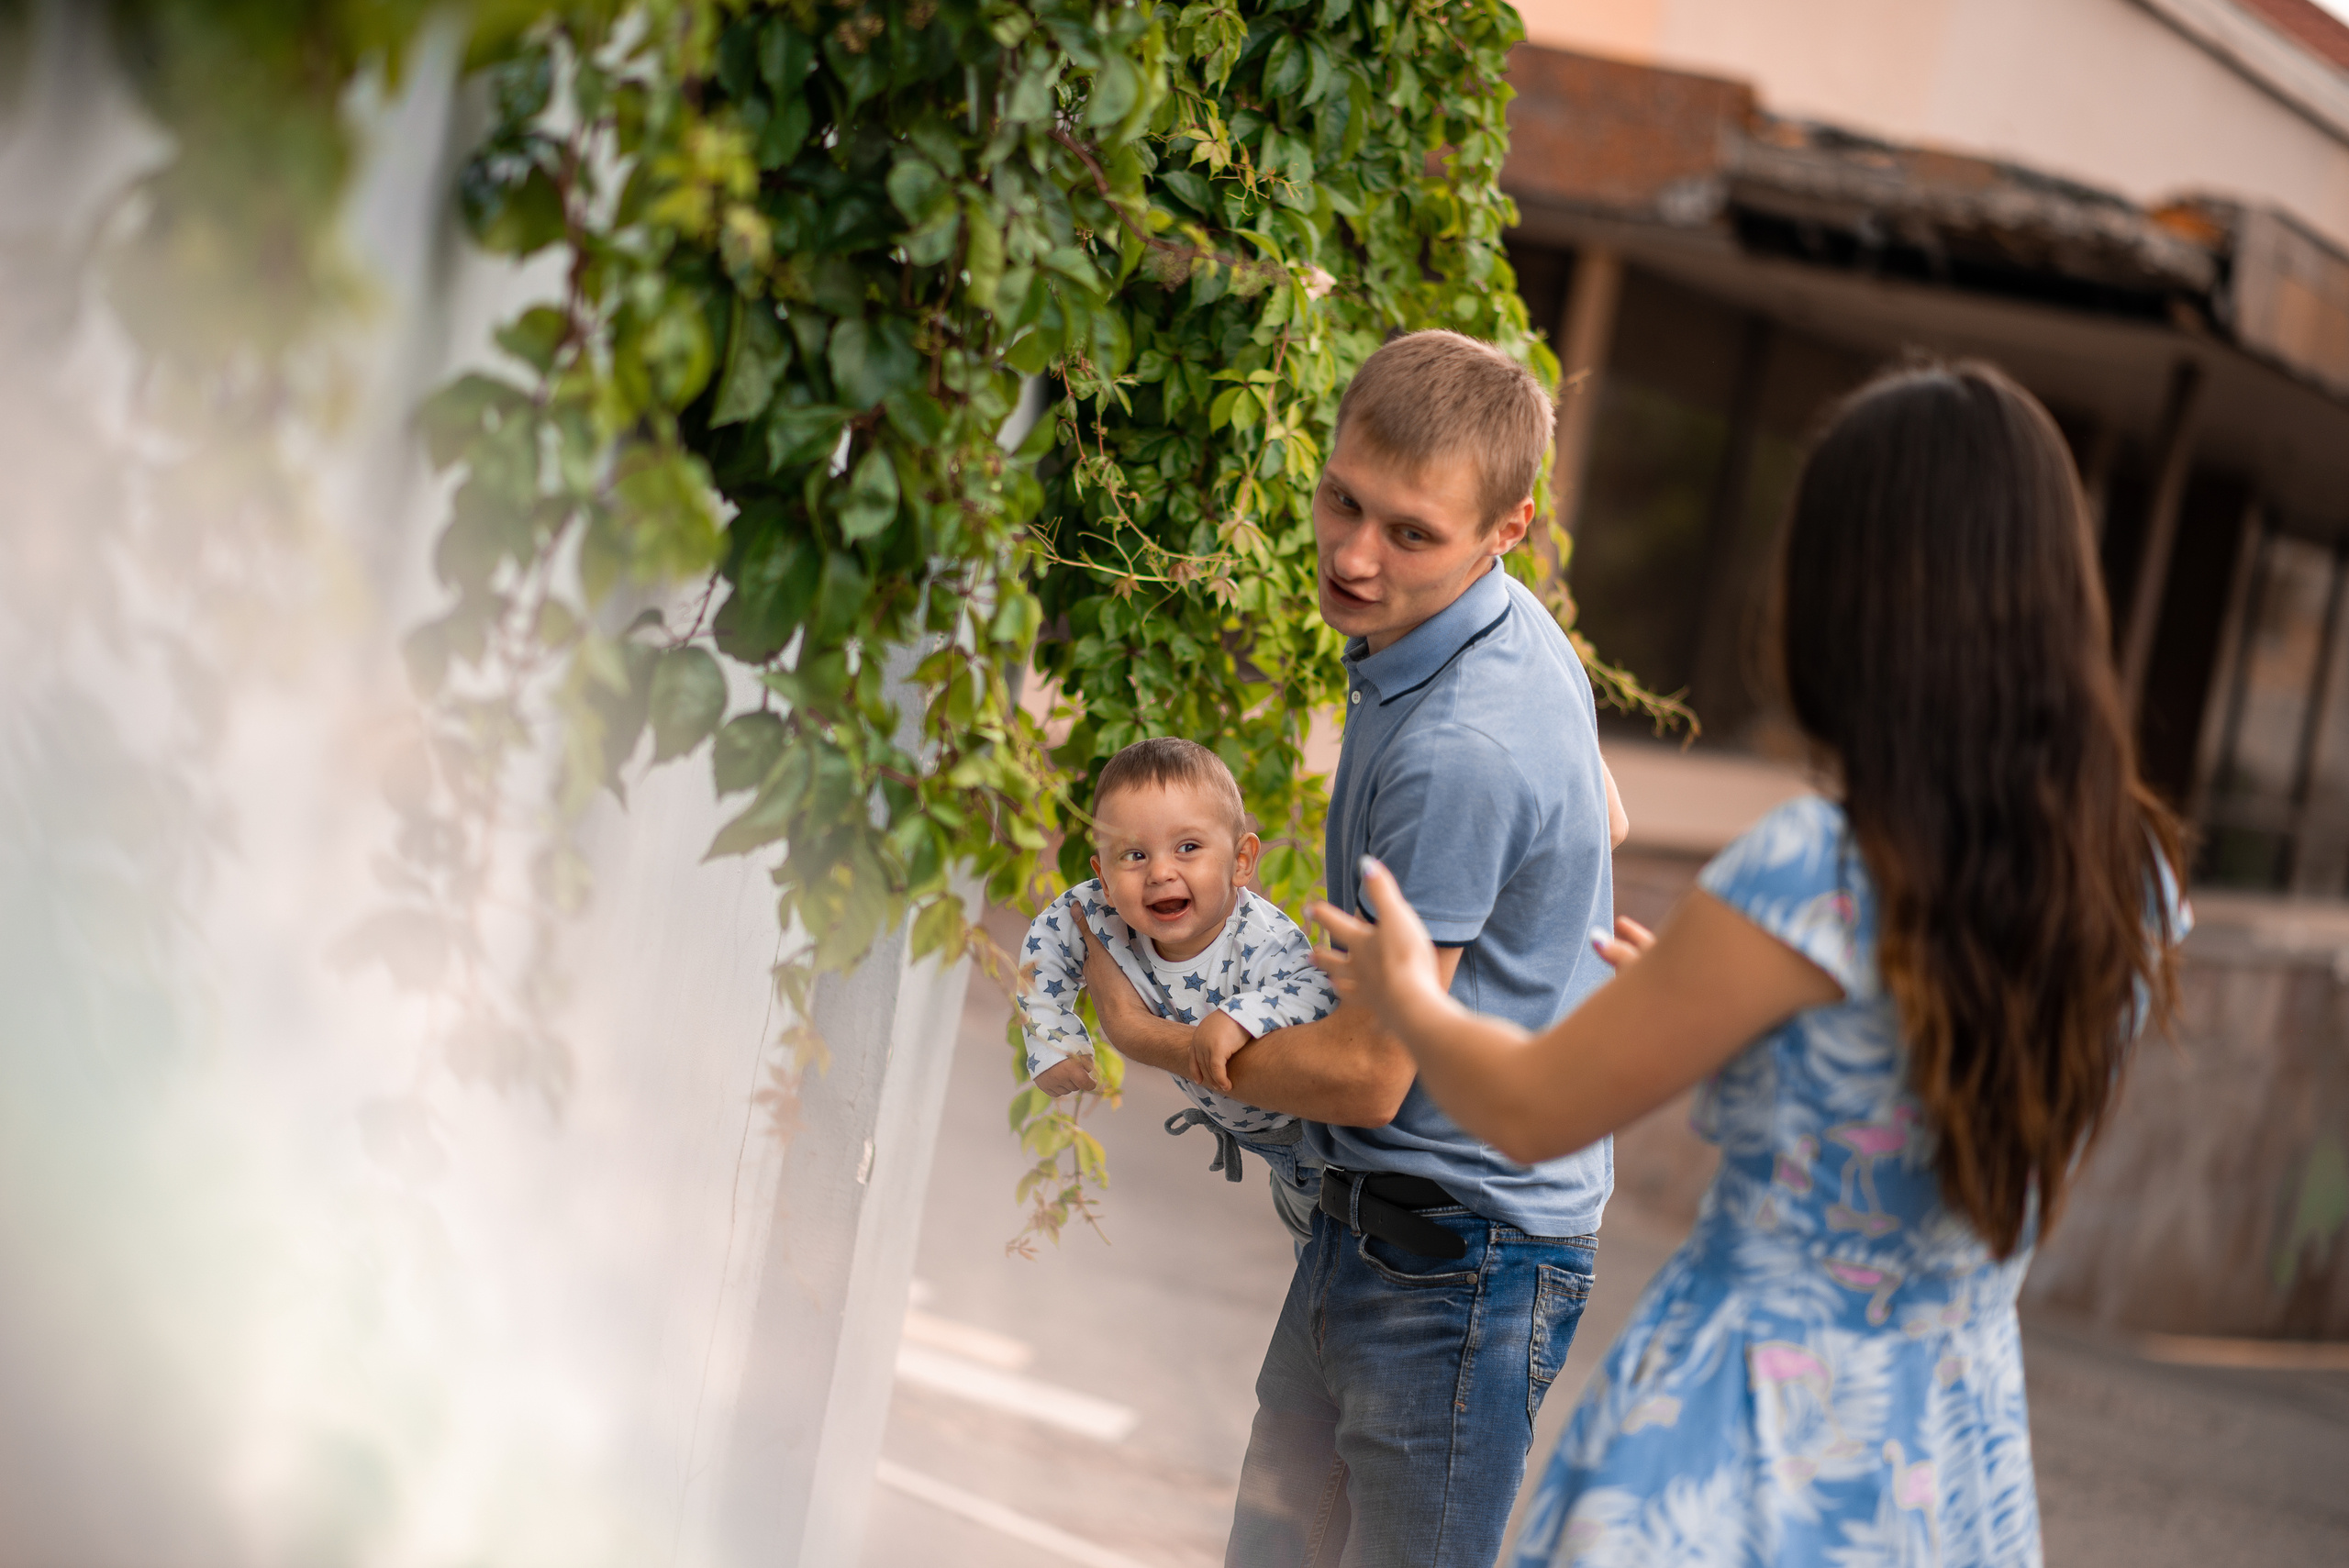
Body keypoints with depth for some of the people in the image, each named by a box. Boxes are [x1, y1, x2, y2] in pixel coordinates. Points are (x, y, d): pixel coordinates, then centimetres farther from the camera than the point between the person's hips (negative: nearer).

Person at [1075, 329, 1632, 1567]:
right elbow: (1599, 815, 23)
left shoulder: (1457, 750, -27)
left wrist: (1151, 1038, -4)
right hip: (1373, 1220, 10)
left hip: (1459, 1259, -10)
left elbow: (1368, 1077, -20)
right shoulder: (1515, 628, 3)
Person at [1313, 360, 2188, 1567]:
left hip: (1739, 1458, -6)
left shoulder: (1821, 874, -22)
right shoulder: (2134, 884, -3)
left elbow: (1529, 1110, -10)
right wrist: (1702, 993, 29)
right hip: (1956, 1469, 6)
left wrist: (1404, 992, 11)